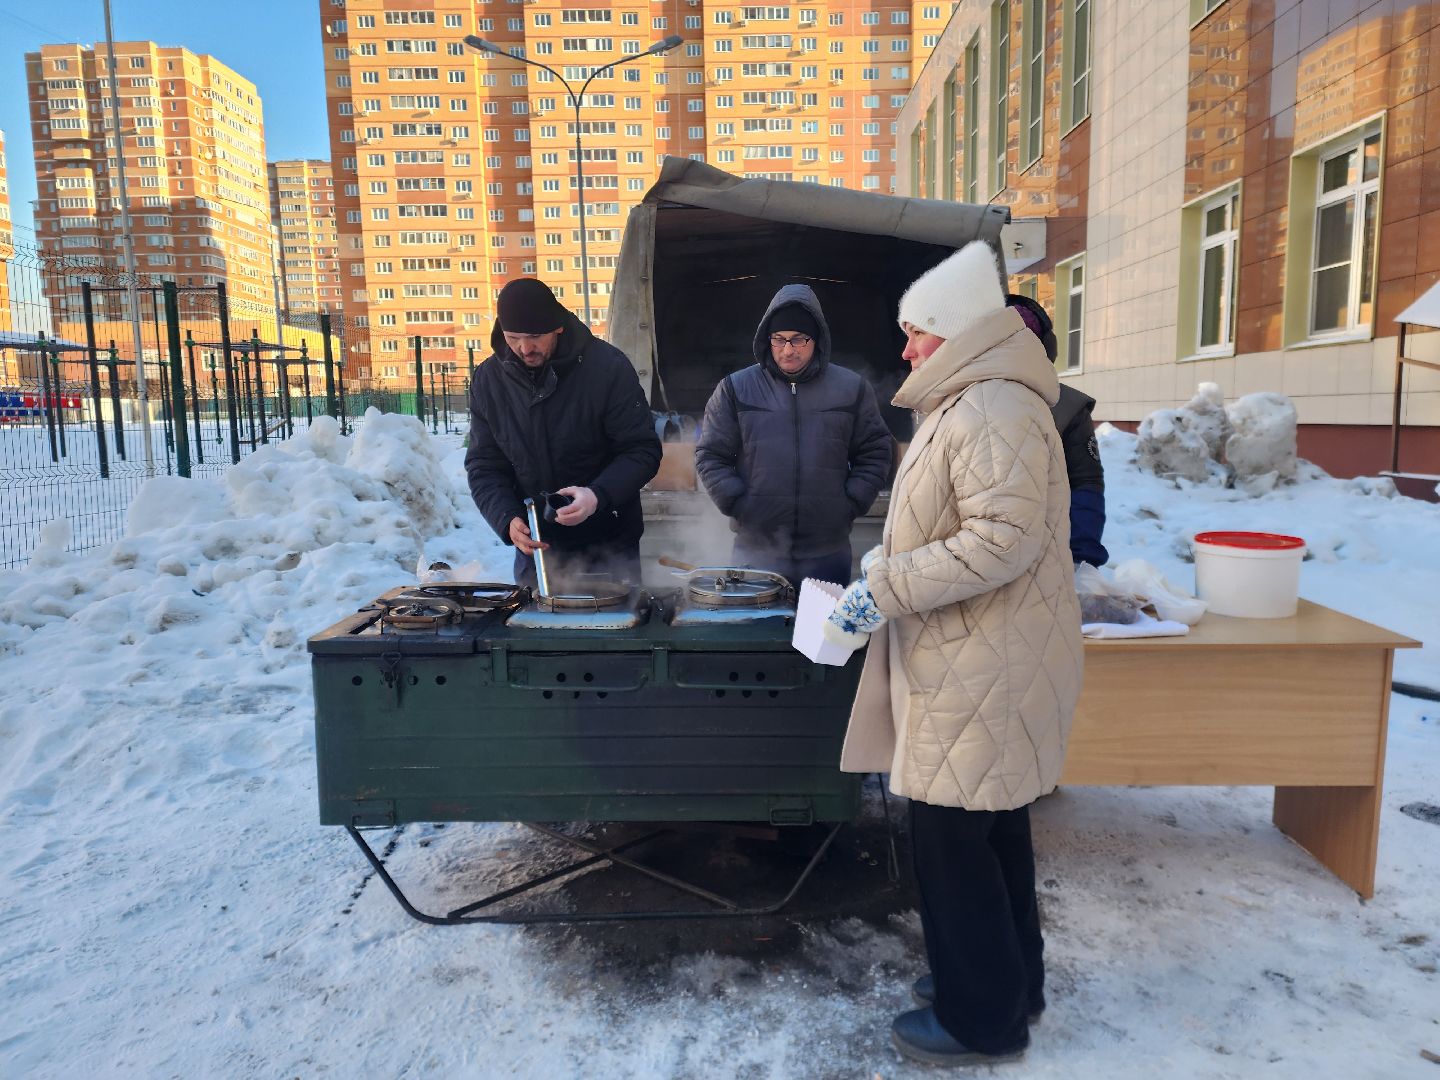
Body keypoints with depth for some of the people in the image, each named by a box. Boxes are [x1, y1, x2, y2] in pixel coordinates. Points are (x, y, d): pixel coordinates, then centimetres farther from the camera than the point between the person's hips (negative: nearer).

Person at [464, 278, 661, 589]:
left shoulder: (608, 366, -13)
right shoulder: (488, 380, -2)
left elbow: (642, 450, -12)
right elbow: (483, 467, 1)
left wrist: (598, 496, -29)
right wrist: (507, 520, -17)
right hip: (535, 547, 3)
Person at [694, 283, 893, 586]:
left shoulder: (852, 388, 6)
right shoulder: (736, 388, 3)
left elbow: (876, 452, 10)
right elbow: (710, 455, 5)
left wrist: (852, 504, -1)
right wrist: (736, 503, -6)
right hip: (756, 550, -1)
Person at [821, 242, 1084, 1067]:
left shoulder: (991, 409, -19)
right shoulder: (974, 403, 15)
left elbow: (1004, 537, -27)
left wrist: (886, 592, -24)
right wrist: (890, 561, 14)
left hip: (984, 668, -11)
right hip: (981, 659, 11)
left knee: (951, 835, 1)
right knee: (991, 825, 20)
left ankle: (982, 1016, 18)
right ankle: (1009, 978, 37)